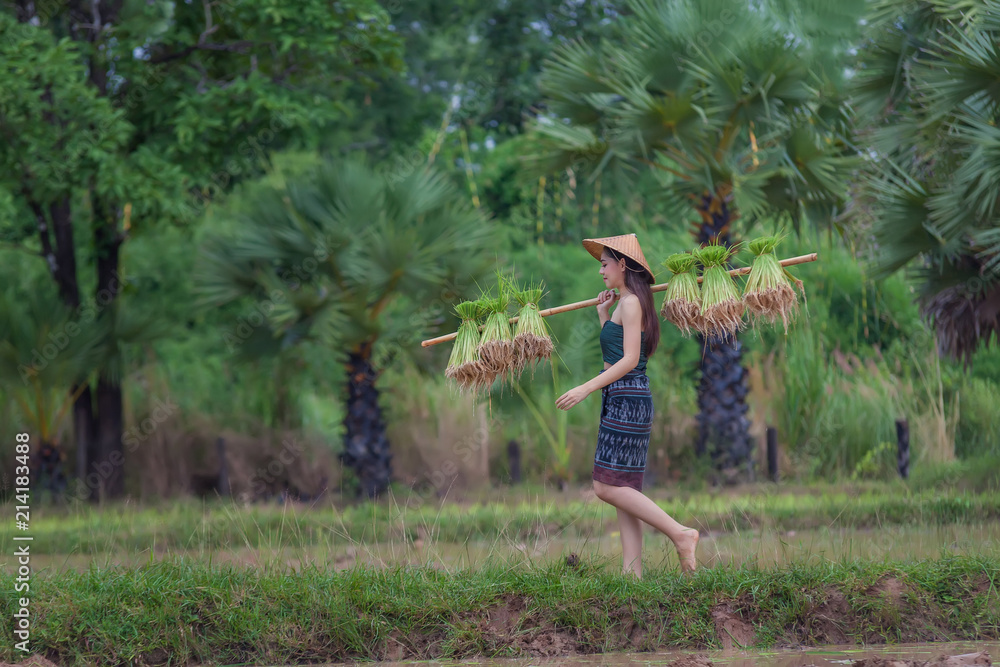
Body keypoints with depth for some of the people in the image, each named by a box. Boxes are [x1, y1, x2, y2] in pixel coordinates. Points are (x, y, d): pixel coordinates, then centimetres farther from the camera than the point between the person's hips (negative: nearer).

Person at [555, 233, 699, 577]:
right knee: (623, 490, 6)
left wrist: (586, 388, -21)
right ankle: (632, 571, 3)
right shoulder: (624, 304, 19)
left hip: (627, 400, -10)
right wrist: (602, 314, 22)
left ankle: (680, 533, -14)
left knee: (608, 487, -13)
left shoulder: (630, 303, -10)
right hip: (623, 403, 10)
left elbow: (629, 360, -18)